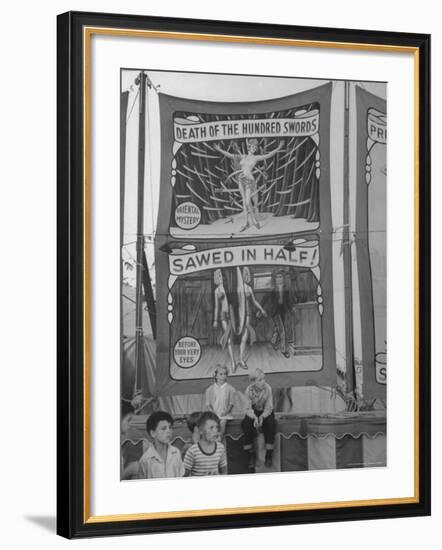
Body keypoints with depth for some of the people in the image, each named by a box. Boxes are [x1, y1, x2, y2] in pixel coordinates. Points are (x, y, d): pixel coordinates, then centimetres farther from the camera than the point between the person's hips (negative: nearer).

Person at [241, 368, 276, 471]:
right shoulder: (249, 390, -17)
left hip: (265, 412, -1)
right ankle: (251, 454, -16)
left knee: (270, 422, -32)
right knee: (246, 423, -29)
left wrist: (262, 417, -34)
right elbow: (248, 409, -13)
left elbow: (268, 408, -14)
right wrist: (255, 418, -34)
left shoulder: (267, 388, -18)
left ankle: (269, 454, -21)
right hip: (253, 412, 1)